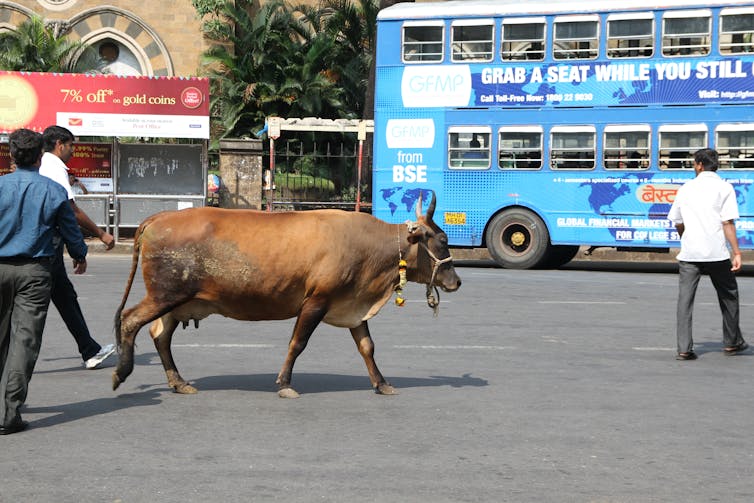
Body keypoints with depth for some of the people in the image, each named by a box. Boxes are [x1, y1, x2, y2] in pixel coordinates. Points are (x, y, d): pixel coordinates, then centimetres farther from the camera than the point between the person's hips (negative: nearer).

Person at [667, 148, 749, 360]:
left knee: (685, 299, 3)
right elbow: (727, 223, -10)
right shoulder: (724, 187, -2)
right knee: (728, 296, 16)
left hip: (688, 254, 2)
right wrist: (737, 252, -10)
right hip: (717, 253, -2)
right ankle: (732, 342, 26)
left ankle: (684, 348, -5)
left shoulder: (686, 188, 9)